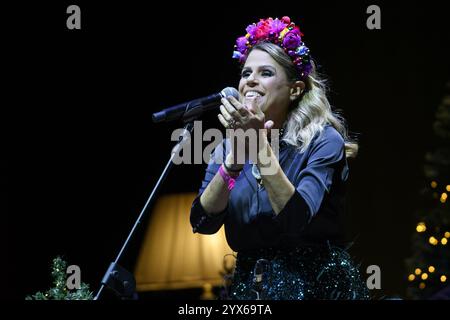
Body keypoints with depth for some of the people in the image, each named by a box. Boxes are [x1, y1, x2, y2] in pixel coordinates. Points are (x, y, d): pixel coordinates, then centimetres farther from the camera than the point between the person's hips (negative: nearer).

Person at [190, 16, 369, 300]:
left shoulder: (323, 140, -7)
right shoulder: (228, 146, 5)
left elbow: (297, 218, -20)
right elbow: (202, 222, -6)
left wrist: (260, 144, -24)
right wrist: (235, 159, -17)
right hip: (249, 286, 3)